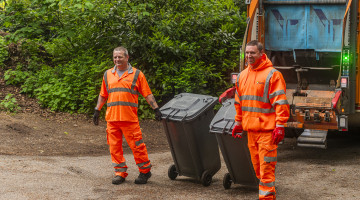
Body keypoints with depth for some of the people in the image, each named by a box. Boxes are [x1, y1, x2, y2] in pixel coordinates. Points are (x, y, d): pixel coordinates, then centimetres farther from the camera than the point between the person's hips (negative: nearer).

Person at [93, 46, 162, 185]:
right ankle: (120, 172, 14)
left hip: (129, 118, -4)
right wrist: (97, 111, 18)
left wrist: (156, 109, -5)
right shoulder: (108, 74, 15)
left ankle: (145, 171, 11)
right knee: (114, 146, 4)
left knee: (136, 145, -3)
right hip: (112, 117, 4)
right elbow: (103, 95, 23)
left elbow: (147, 94, 3)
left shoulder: (137, 74, 4)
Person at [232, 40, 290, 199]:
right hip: (250, 129, 7)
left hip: (267, 129, -7)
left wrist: (280, 126, -16)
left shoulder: (272, 74, -8)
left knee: (266, 167, -7)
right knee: (257, 165, 13)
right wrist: (238, 123, 21)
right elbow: (239, 103, 23)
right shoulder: (242, 76, 13)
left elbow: (280, 103, -12)